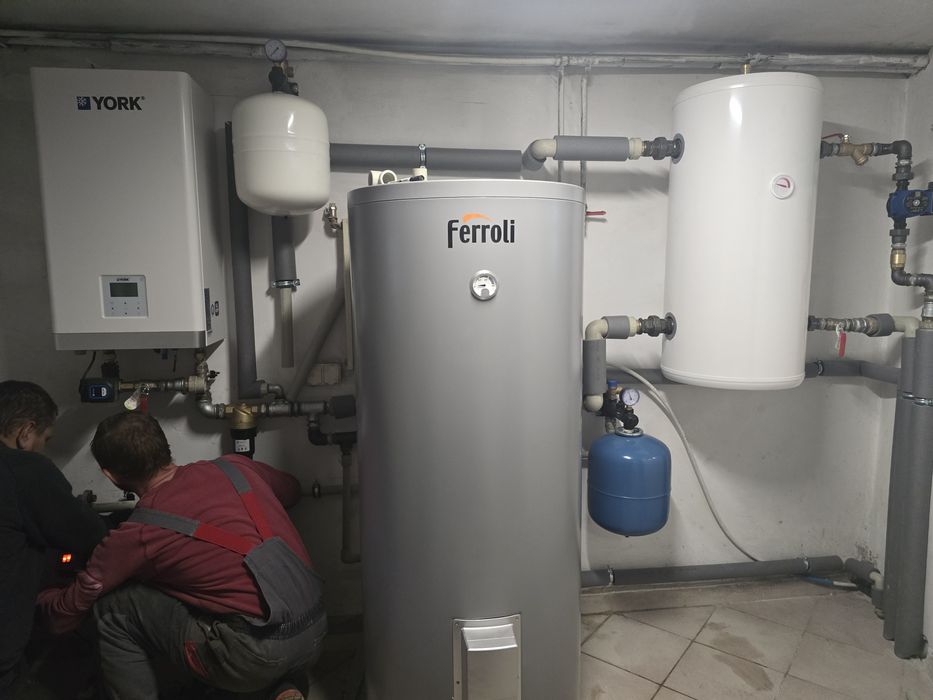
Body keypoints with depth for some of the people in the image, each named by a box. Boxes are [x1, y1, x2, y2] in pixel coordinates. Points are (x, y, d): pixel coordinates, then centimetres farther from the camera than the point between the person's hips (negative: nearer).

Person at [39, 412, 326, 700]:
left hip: (258, 657, -6)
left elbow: (70, 609, 12)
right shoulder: (235, 466, 7)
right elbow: (291, 487, 28)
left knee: (113, 607, 7)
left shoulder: (138, 534, -4)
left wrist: (45, 598, 36)